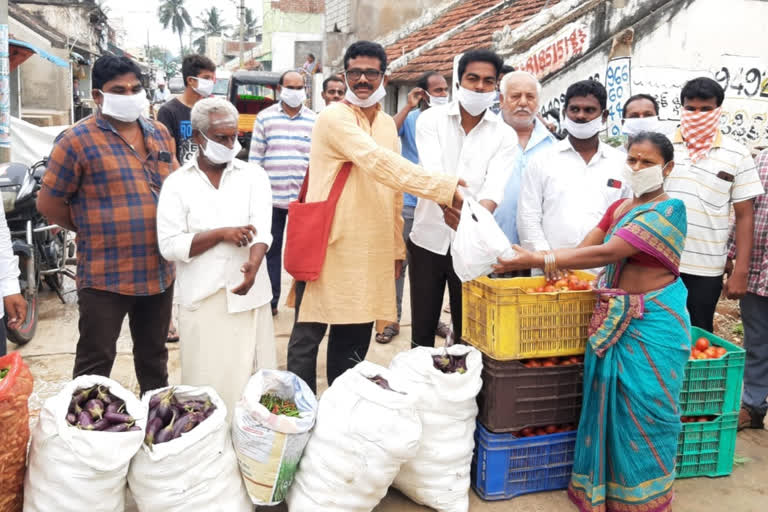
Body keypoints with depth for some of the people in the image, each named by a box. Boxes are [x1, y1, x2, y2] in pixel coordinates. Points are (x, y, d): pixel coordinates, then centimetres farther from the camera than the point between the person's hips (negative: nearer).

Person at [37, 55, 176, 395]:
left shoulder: (159, 134, 9)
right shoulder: (78, 140, -9)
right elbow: (48, 203, -6)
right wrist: (93, 231, 0)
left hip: (159, 271, 6)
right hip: (105, 275, -6)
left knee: (154, 354, 20)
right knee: (95, 363, 5)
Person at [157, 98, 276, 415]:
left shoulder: (253, 175, 7)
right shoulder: (177, 184, 4)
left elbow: (261, 229, -8)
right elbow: (169, 246, -4)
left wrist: (253, 266, -27)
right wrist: (221, 234, -14)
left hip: (249, 293, 1)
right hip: (201, 298, -1)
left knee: (255, 380, 4)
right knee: (207, 382, 3)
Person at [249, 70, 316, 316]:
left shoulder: (314, 120, 6)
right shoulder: (265, 117, 5)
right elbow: (255, 157, 5)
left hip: (304, 197, 0)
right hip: (271, 196, 0)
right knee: (271, 249, 7)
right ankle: (270, 301, 18)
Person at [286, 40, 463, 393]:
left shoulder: (387, 124, 14)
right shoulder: (334, 117, -9)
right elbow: (379, 162, -24)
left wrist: (397, 247, 16)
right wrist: (448, 189, -28)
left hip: (370, 251, 7)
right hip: (328, 247, -6)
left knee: (354, 338, 13)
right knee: (308, 335, 3)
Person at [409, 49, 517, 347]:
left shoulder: (504, 135, -1)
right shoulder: (431, 120, -3)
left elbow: (494, 188, -15)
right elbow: (432, 172, -20)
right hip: (429, 238, 0)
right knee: (422, 328, 9)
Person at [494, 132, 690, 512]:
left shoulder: (669, 210, -13)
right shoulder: (618, 207, 12)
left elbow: (607, 253, -22)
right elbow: (585, 247, 6)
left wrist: (538, 260, -23)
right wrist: (532, 258, -10)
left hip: (653, 322, -6)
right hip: (613, 317, 6)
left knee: (644, 408, 2)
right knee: (611, 403, 10)